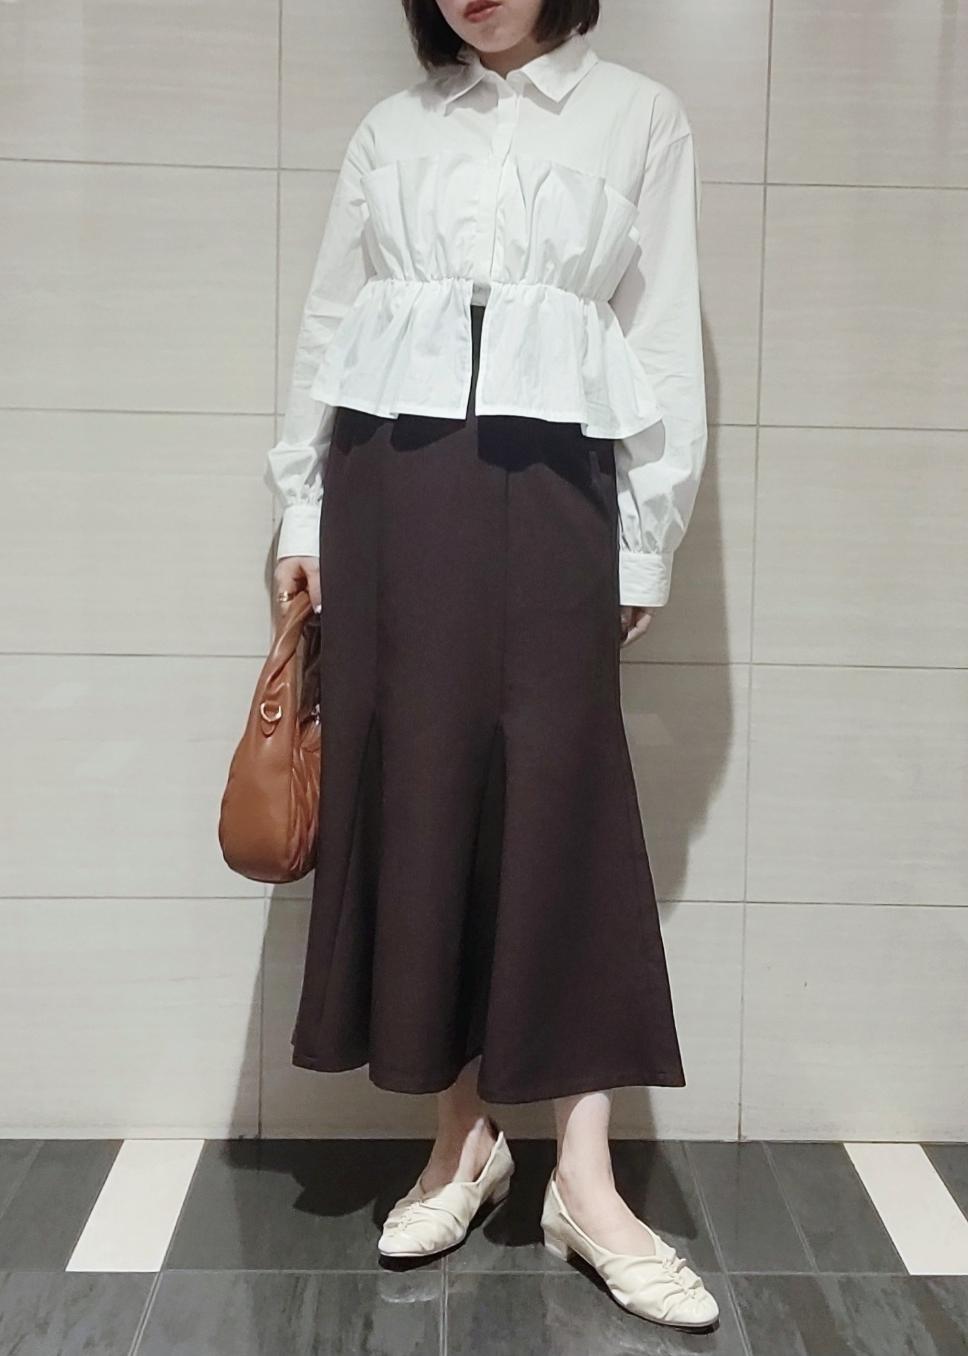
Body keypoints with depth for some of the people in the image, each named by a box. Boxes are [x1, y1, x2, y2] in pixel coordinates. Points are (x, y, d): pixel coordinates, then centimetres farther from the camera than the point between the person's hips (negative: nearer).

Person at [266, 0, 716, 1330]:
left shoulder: (643, 119, 10)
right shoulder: (391, 128, 16)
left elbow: (665, 343, 6)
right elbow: (330, 326, 15)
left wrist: (644, 546, 1)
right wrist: (302, 513, 10)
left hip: (551, 488, -2)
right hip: (392, 484, 3)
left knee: (561, 799, -5)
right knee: (415, 792, 1)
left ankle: (586, 1181, 2)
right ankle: (464, 1136, 15)